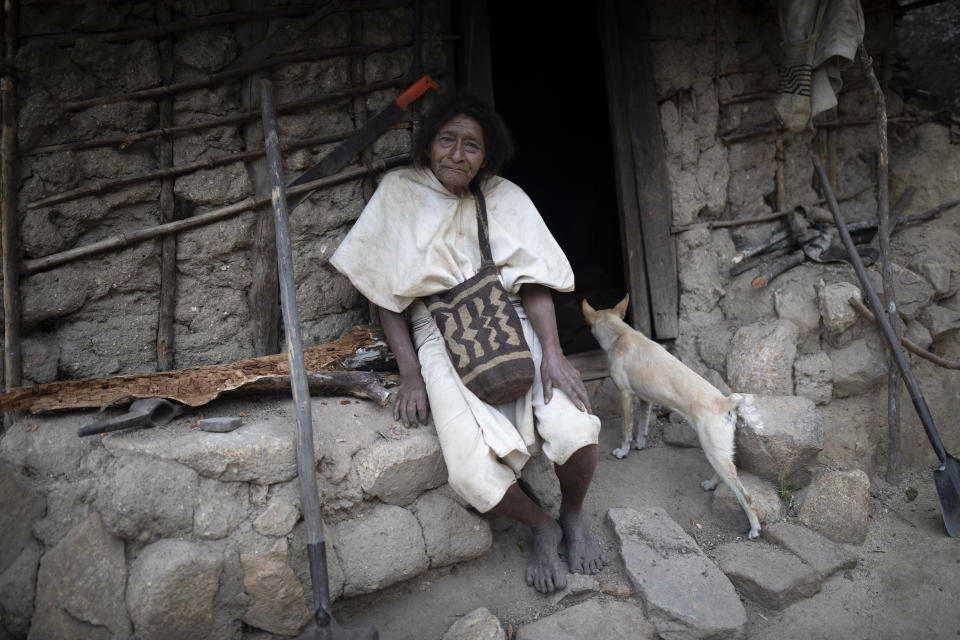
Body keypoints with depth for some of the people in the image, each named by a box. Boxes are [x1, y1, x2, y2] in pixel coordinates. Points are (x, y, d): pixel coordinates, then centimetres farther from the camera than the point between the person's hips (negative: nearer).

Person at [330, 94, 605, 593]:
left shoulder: (503, 197, 6)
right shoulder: (400, 192, 2)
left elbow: (533, 280, 1)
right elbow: (384, 294, 2)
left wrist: (552, 352, -15)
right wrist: (410, 374, -7)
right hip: (442, 339, -1)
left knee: (576, 430, -24)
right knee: (472, 473, -25)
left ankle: (573, 517, 11)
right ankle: (541, 528, 10)